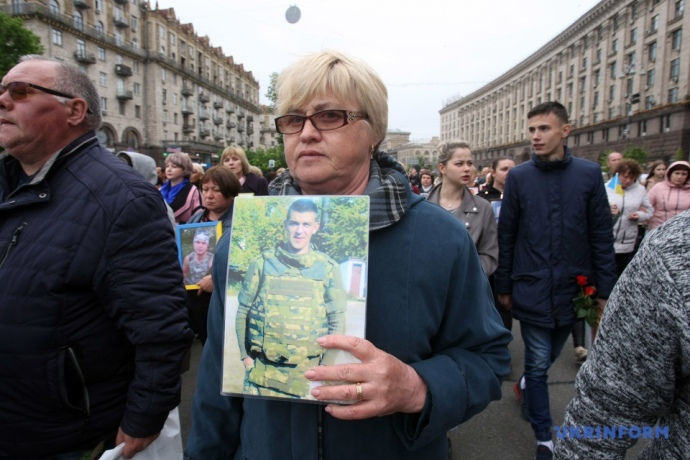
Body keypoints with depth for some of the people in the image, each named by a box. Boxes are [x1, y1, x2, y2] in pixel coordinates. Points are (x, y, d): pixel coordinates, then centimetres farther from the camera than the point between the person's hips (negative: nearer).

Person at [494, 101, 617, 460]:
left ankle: (525, 384, 51)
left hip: (573, 289, 2)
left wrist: (605, 289, -1)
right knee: (538, 364, 5)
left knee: (549, 357, 21)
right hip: (532, 289, -2)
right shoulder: (518, 176, -4)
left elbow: (601, 236, 0)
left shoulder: (589, 174, -2)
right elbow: (506, 236, -1)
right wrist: (504, 286, 1)